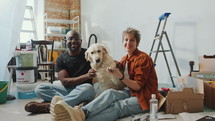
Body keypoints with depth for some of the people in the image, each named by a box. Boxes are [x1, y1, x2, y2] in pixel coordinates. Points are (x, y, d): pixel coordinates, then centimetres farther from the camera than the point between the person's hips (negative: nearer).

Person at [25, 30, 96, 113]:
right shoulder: (61, 58, 1)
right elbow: (65, 81, -10)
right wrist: (87, 76, -22)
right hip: (67, 88, 2)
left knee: (88, 88, -37)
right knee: (39, 88, -14)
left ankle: (47, 106, -29)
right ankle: (75, 101, -27)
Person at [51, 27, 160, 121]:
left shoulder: (143, 58, -8)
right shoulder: (125, 59, 15)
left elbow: (138, 86, -14)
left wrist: (120, 76, -27)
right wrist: (115, 68, -1)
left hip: (145, 98, -5)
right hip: (130, 92, 5)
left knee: (118, 106, -36)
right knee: (110, 93, -29)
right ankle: (81, 112, -53)